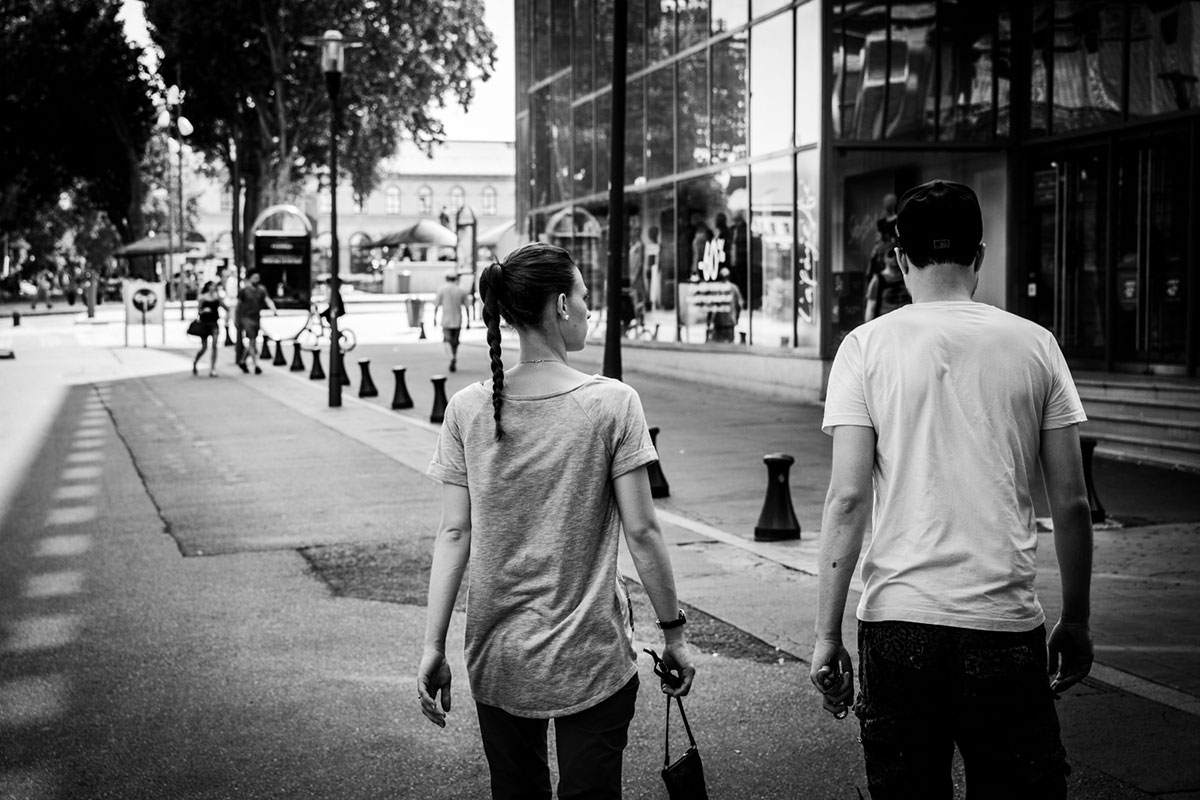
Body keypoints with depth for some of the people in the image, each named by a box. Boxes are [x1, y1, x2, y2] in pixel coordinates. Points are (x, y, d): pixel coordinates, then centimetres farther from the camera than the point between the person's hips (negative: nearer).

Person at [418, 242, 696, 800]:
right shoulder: (612, 404, -10)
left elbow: (454, 533, -4)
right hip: (590, 658, -3)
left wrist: (433, 646, -1)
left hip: (497, 658, 4)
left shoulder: (467, 409, -2)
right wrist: (674, 633, 0)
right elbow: (641, 531, -10)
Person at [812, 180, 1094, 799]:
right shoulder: (1034, 345, 4)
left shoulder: (867, 346, 0)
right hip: (1007, 627, 1)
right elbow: (1071, 503, 4)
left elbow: (847, 498, -6)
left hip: (897, 619, 0)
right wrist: (1075, 622, 15)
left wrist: (827, 636, -2)